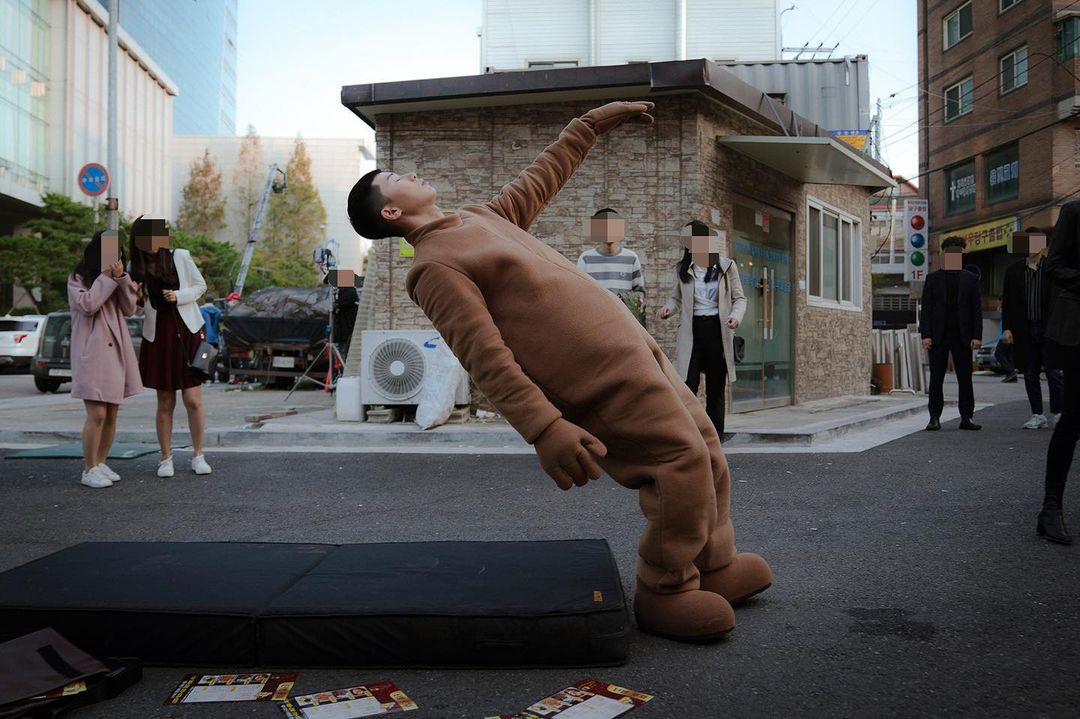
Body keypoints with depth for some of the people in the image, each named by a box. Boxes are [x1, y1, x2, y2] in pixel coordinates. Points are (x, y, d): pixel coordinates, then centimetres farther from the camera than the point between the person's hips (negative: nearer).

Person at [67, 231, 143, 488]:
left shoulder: (115, 277, 17)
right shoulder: (78, 279, 2)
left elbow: (129, 309, 5)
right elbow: (87, 305, -15)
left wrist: (122, 279, -6)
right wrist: (106, 278, -11)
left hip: (116, 352, 6)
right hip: (91, 353, -6)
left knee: (112, 415, 8)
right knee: (97, 414, -12)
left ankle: (101, 463, 19)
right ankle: (89, 470, -3)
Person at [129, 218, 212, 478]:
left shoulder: (180, 257, -3)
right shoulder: (137, 269, 3)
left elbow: (200, 285, 5)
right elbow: (138, 307, 13)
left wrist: (179, 296, -13)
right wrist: (137, 299, -10)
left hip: (188, 333, -1)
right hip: (157, 337, 1)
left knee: (193, 400, -3)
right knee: (165, 404, 5)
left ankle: (198, 456, 12)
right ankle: (166, 458, 18)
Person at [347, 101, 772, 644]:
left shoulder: (481, 217, 17)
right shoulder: (435, 268, -11)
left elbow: (542, 178, 29)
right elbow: (486, 357, -21)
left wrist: (592, 123, 30)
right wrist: (544, 428, -29)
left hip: (630, 344, 10)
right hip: (600, 370, -9)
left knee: (703, 444, 14)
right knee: (683, 461, -10)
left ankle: (715, 566, 28)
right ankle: (664, 593, 9)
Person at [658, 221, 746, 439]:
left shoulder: (726, 266, 2)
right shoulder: (683, 269, 5)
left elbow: (739, 298, 5)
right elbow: (676, 297, 12)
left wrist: (736, 316, -14)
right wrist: (668, 308, -11)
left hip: (718, 330, 0)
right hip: (692, 331, 0)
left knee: (716, 387, 8)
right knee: (688, 385, -10)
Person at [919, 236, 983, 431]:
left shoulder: (970, 279, 9)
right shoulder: (933, 278, 7)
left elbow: (976, 310, 6)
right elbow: (926, 308, 3)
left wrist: (977, 336, -4)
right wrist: (926, 335, -7)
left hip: (962, 336, 1)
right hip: (938, 335, -1)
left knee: (965, 378, 3)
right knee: (936, 378, 1)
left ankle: (966, 418, 9)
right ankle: (935, 418, 6)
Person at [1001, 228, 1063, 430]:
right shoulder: (1013, 270, 8)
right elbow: (1006, 302, 7)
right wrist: (1006, 328, -1)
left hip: (1049, 329, -2)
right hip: (1024, 330, 2)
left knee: (1054, 373, -5)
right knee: (1030, 375, 7)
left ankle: (1059, 413, 8)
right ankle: (1037, 415, 16)